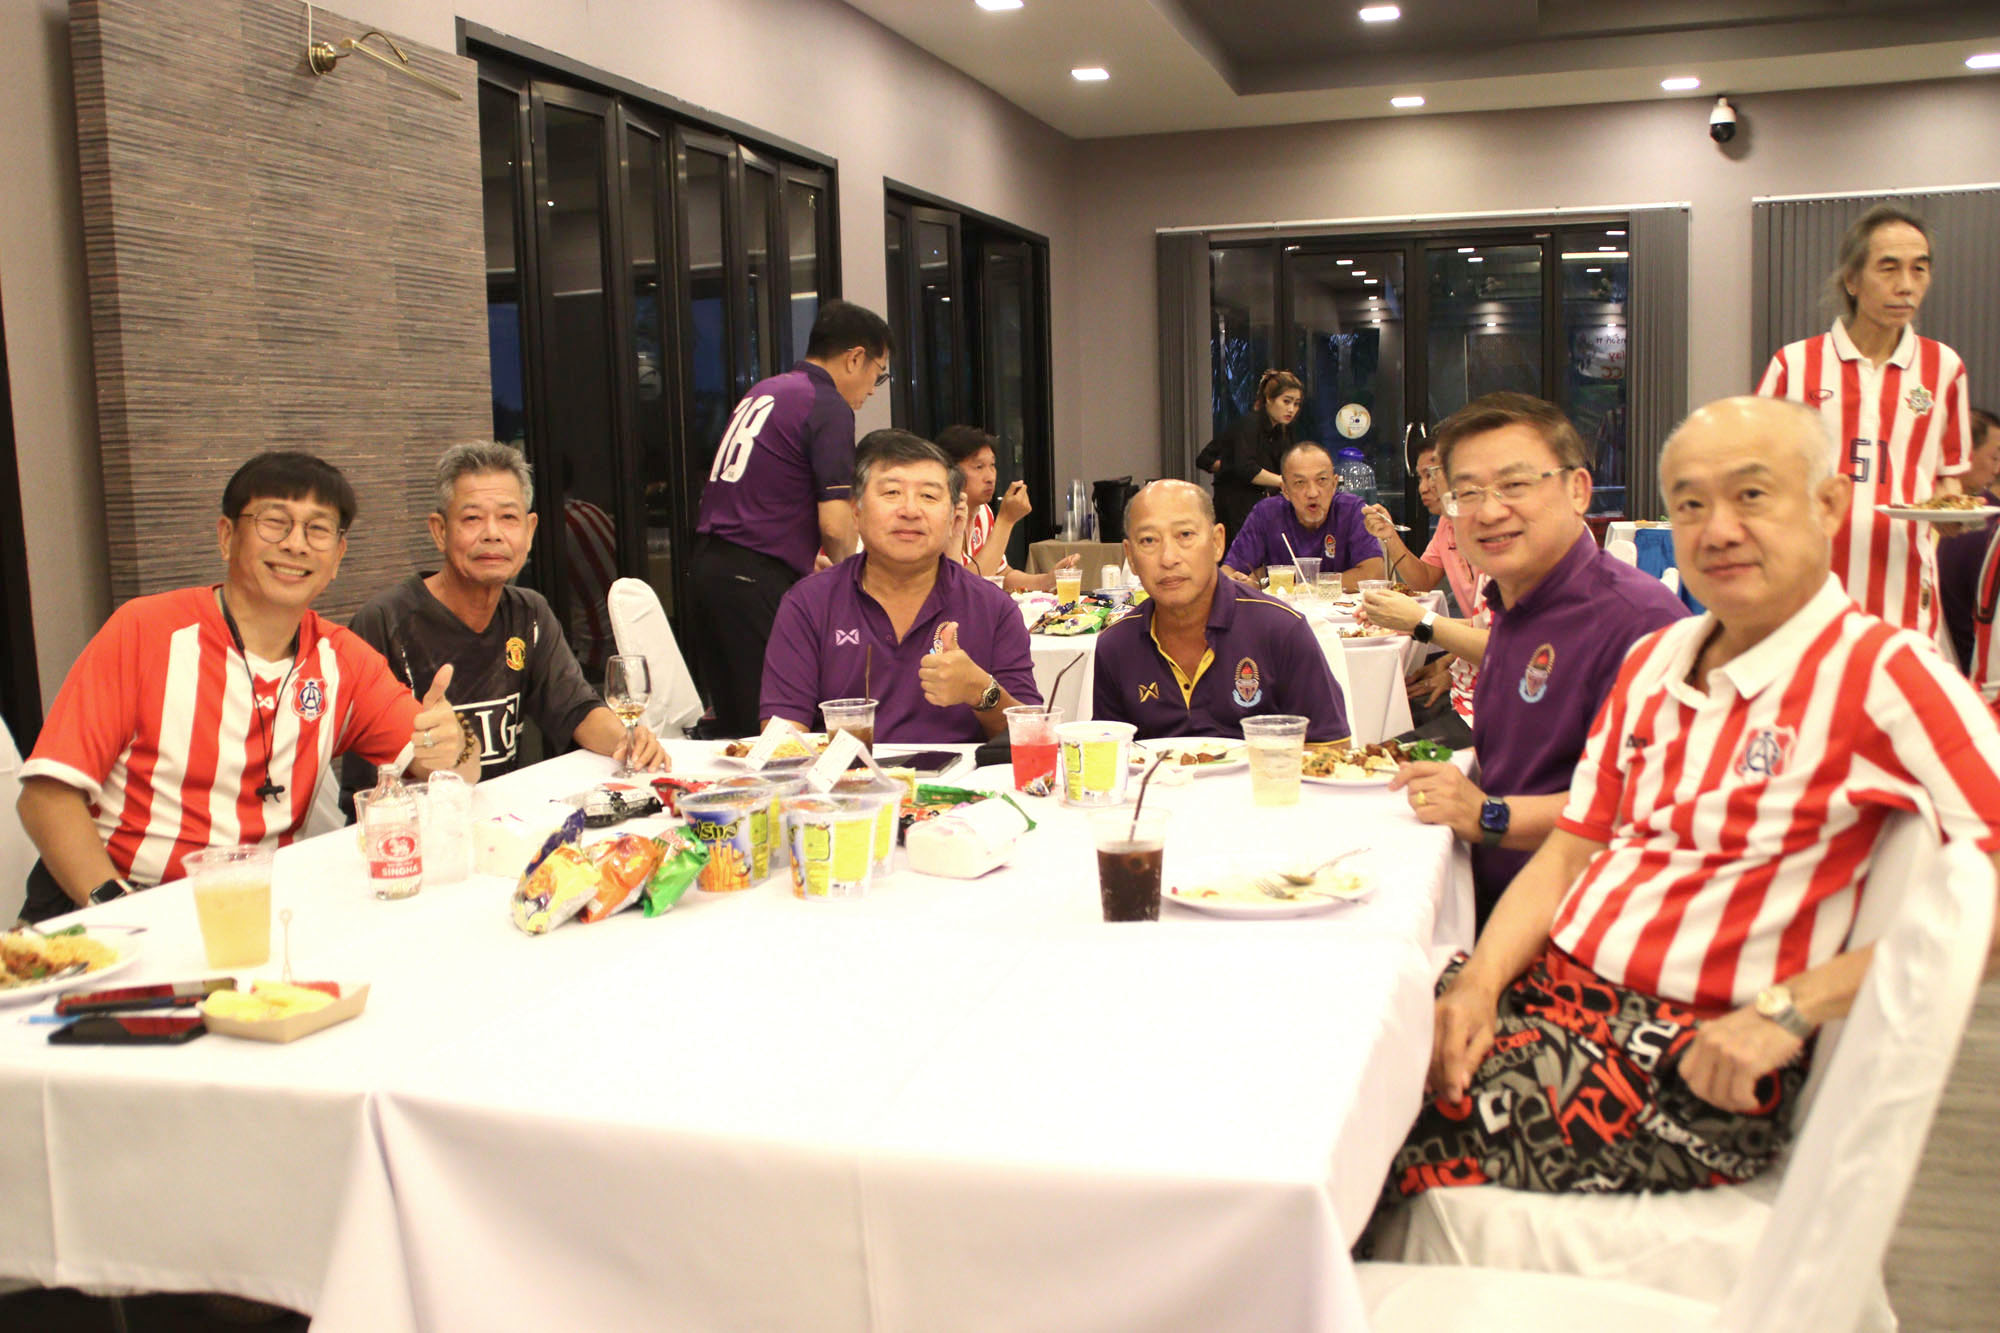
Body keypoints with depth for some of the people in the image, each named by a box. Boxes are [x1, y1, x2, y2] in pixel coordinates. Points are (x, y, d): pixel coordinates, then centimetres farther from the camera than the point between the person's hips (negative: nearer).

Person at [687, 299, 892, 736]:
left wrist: (810, 562, 32)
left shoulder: (763, 391, 19)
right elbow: (835, 524, -14)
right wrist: (844, 570, 7)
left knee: (734, 725, 12)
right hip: (756, 582, -9)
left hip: (706, 565, 9)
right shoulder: (828, 407, -7)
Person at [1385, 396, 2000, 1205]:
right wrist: (1480, 981, -5)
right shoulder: (1653, 662, 13)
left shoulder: (1884, 674, -10)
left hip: (1700, 1059, -6)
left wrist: (1785, 1008, -21)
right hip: (1553, 985, 6)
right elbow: (1568, 854, 12)